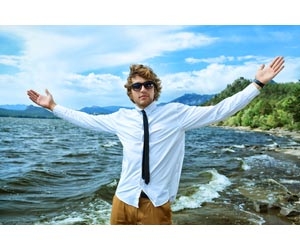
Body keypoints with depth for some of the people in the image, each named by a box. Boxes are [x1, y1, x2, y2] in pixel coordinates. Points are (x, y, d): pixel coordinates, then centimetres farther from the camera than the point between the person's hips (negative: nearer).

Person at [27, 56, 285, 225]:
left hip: (156, 202, -3)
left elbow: (218, 111, -7)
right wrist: (53, 106, 16)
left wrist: (258, 84, -10)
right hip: (124, 199, 3)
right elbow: (87, 119, 14)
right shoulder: (121, 118, 4)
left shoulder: (176, 113, -5)